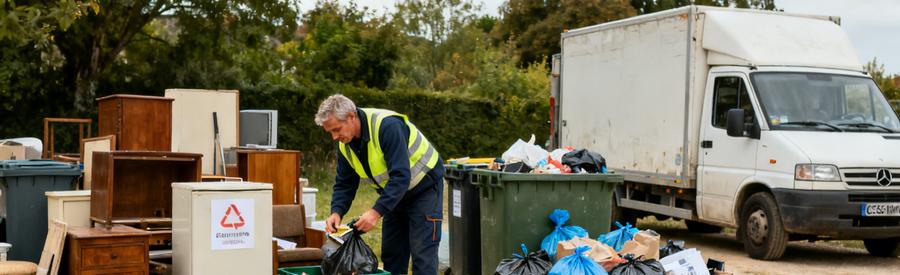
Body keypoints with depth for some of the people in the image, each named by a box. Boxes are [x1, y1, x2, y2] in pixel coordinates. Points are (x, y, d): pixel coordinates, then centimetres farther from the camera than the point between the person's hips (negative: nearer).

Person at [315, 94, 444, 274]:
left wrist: (377, 212, -40)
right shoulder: (345, 145, -6)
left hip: (424, 187, -8)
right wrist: (336, 212, -19)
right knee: (391, 253, 9)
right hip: (395, 193, 8)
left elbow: (401, 177, -35)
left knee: (422, 253, -11)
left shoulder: (387, 126, -31)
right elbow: (344, 184, -1)